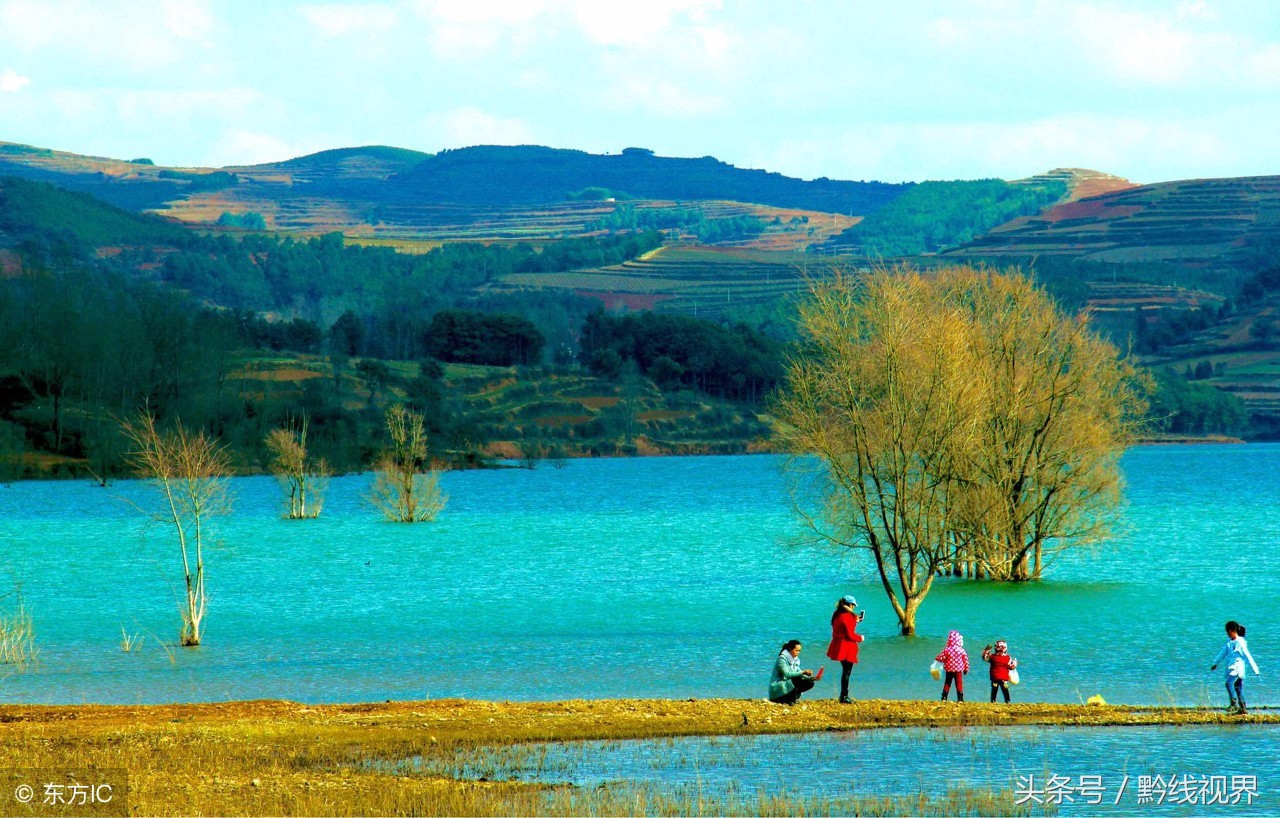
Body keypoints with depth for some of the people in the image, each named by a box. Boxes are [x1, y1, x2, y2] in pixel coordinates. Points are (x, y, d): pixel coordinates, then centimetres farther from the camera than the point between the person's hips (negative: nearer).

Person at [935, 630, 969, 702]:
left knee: (947, 684, 10)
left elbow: (941, 658, -6)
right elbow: (965, 660, -2)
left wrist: (936, 658, 17)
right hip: (959, 670, -1)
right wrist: (966, 668, 12)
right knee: (959, 684, 4)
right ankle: (960, 698, 1)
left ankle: (944, 698, 9)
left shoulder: (947, 649, -10)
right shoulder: (961, 650, -8)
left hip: (949, 670, 1)